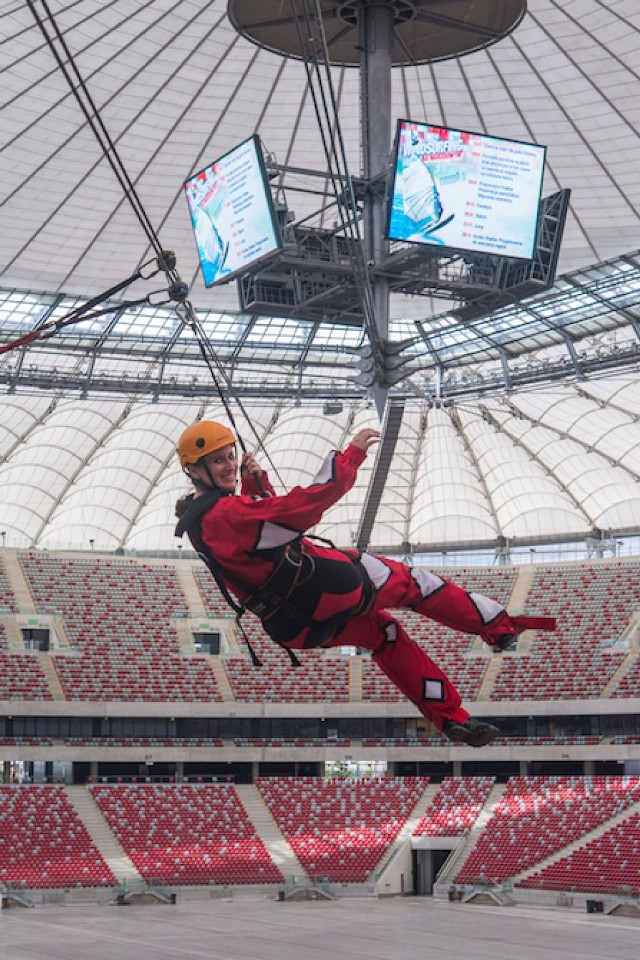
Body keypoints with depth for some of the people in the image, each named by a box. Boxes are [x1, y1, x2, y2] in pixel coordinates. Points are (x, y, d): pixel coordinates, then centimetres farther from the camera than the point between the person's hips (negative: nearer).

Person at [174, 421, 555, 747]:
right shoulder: (225, 513, -25)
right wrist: (351, 455, -26)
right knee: (412, 580, 13)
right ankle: (501, 627, 26)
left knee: (384, 633, 27)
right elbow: (300, 508, -33)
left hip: (296, 628, 10)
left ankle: (452, 717, 30)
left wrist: (255, 483, 5)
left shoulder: (199, 519, 7)